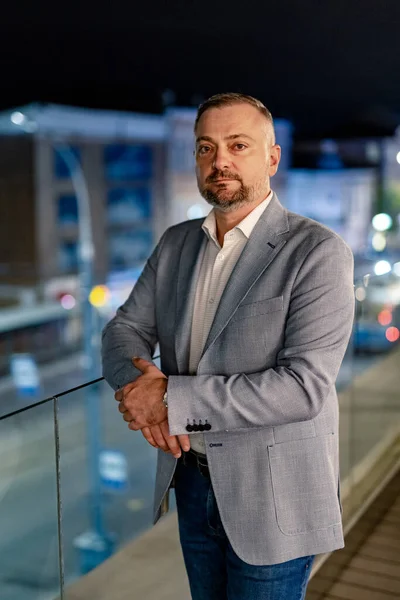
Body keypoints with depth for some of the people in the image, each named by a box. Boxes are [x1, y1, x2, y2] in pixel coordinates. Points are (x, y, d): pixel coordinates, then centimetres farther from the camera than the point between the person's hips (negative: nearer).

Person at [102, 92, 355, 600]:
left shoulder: (318, 251, -17)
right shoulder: (175, 243, 4)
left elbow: (305, 385, -24)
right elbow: (125, 329, 4)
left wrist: (174, 399, -25)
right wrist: (140, 389, -19)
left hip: (272, 493, -5)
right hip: (192, 481, 6)